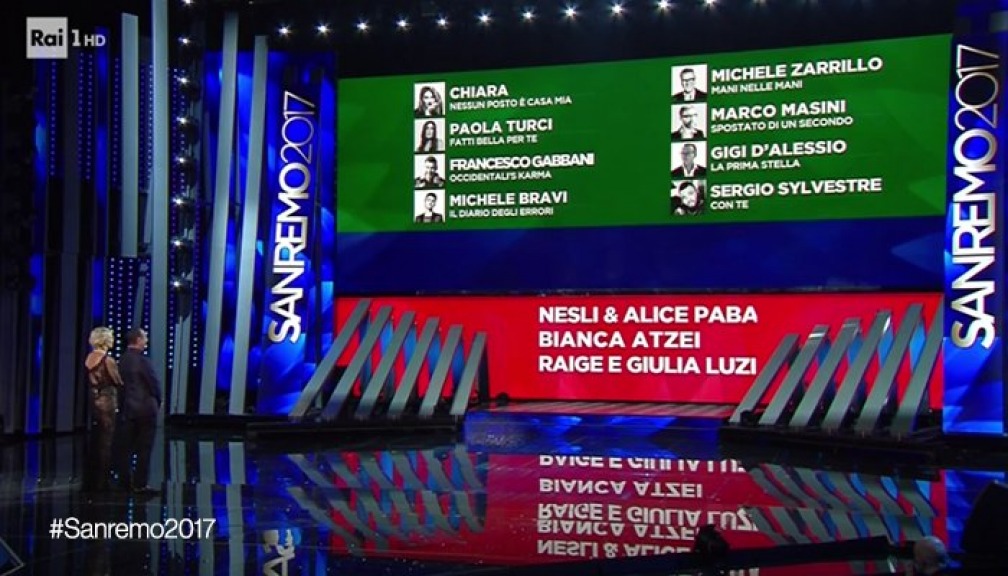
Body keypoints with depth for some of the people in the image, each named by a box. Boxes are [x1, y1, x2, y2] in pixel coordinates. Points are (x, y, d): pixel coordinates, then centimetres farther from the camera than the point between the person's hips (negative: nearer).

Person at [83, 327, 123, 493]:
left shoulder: (89, 359, 4)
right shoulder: (108, 360, -15)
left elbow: (90, 381, 8)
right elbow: (118, 382, -8)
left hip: (93, 401, 7)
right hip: (107, 402, -7)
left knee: (95, 441, 15)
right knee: (106, 442, 2)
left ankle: (91, 481, 21)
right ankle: (101, 482, 5)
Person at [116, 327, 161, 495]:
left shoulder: (122, 360, 4)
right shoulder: (143, 361, -17)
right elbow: (154, 384, -12)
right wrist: (158, 402, 6)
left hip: (128, 409, 7)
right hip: (145, 408, -7)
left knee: (127, 448, 11)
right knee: (144, 449, -1)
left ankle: (125, 481, 16)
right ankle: (140, 484, 0)